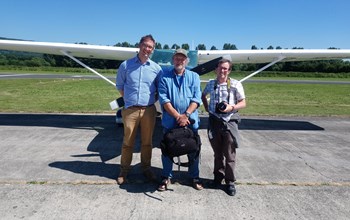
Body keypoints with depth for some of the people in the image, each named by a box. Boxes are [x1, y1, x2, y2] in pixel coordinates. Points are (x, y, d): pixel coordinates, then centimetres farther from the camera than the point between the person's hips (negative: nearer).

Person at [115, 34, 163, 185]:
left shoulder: (156, 68, 4)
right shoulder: (126, 65, 2)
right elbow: (119, 86, 12)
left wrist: (152, 100, 3)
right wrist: (128, 100, 6)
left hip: (149, 110, 1)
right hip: (130, 110, -1)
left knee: (147, 142, 10)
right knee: (128, 142, 7)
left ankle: (146, 168, 26)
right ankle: (124, 170, 21)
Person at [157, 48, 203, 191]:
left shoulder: (194, 76, 8)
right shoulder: (165, 76, 3)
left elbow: (197, 98, -3)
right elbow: (163, 99, -7)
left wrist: (186, 115, -16)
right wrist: (178, 116, -15)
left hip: (190, 121, 1)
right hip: (170, 121, -1)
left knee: (193, 150, 10)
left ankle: (194, 177, 28)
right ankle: (166, 177, 26)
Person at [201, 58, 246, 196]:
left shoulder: (235, 84, -4)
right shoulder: (211, 84, 7)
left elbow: (243, 103, 0)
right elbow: (203, 95, 26)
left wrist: (232, 107, -18)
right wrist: (207, 108, 13)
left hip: (229, 121, -3)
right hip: (214, 121, 3)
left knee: (230, 154, 3)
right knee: (217, 153, 15)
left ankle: (230, 181, 17)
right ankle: (218, 176, 32)